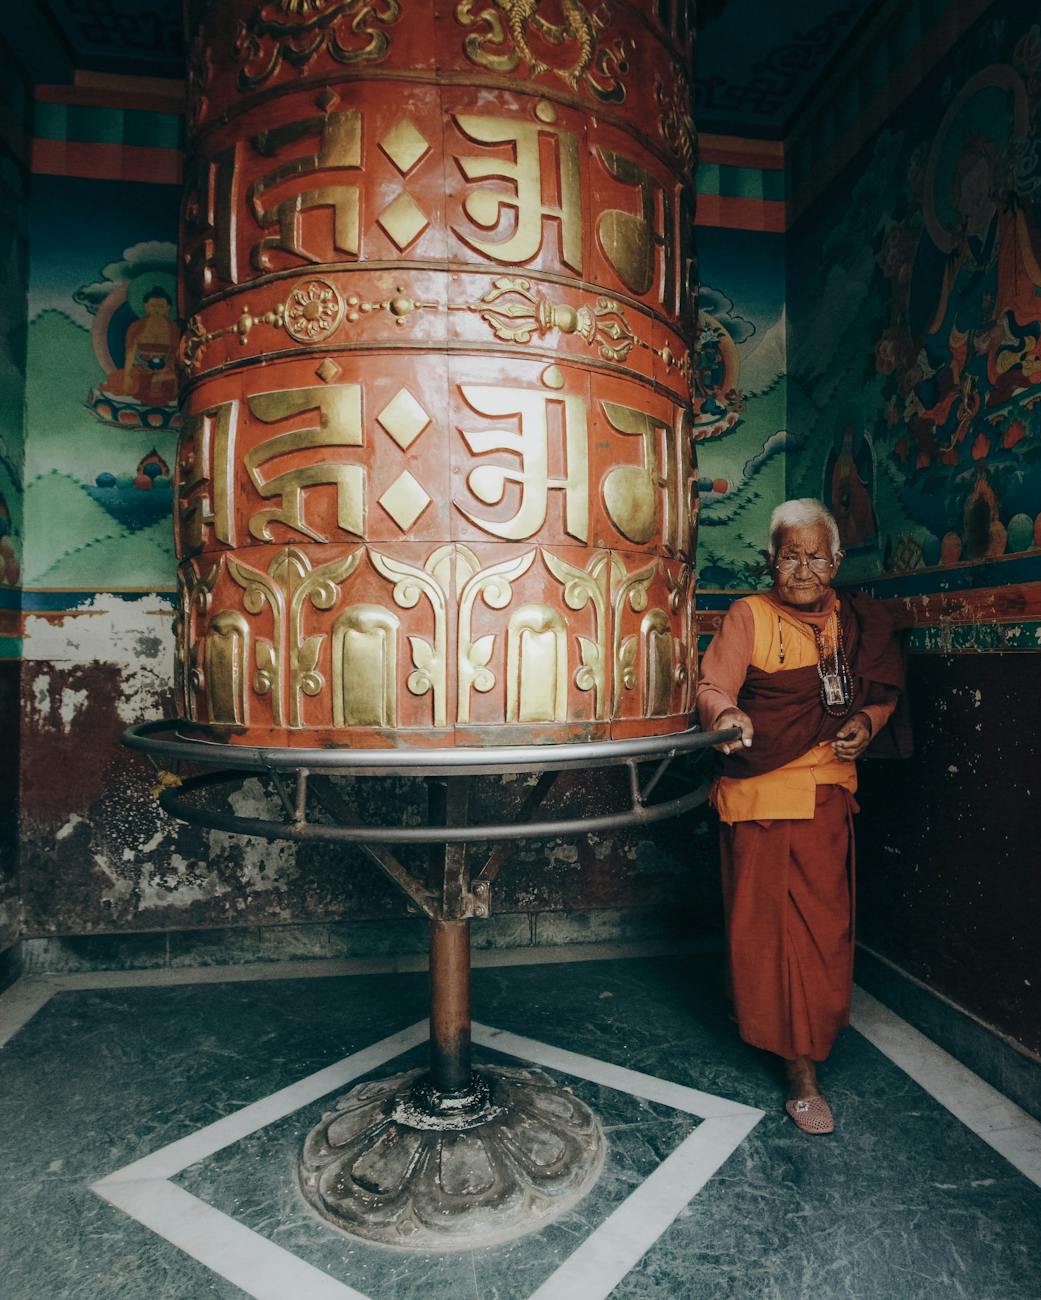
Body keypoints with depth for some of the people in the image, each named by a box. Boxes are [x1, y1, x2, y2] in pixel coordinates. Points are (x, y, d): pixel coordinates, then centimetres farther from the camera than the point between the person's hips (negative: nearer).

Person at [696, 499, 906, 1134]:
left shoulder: (860, 621, 9)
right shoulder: (749, 616, -4)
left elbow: (884, 691, 20)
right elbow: (713, 687, -13)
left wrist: (867, 721, -1)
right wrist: (726, 716, -35)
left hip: (827, 794, 4)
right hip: (758, 792, -3)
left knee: (822, 926, 9)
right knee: (760, 921, 4)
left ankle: (804, 1063, 28)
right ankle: (756, 1017, 26)